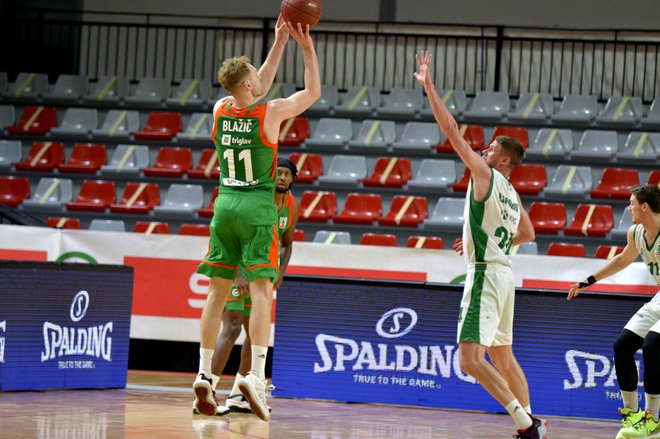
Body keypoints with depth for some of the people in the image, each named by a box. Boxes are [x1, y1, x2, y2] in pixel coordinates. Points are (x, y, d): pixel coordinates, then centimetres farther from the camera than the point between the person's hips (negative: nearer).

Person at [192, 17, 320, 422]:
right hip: (258, 208, -5)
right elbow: (314, 92, 4)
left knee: (218, 292, 6)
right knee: (261, 291, -7)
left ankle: (204, 374, 4)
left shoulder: (221, 110, 5)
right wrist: (307, 48, 7)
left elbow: (258, 89, 22)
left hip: (225, 205, 5)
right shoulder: (272, 112, -9)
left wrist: (279, 42, 22)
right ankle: (257, 375, -18)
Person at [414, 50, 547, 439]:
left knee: (470, 358, -15)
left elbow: (452, 130, -12)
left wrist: (429, 86, -9)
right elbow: (528, 234, 30)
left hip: (486, 273, -10)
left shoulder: (485, 174, -8)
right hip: (503, 271, 10)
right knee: (502, 356, 20)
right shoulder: (512, 194, 15)